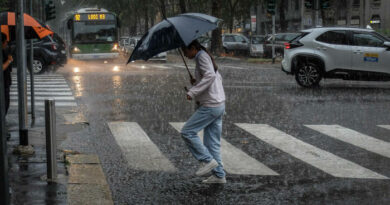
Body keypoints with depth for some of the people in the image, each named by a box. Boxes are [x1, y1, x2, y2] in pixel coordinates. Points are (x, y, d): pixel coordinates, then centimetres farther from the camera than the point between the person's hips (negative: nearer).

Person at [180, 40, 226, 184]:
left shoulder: (202, 57, -10)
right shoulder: (207, 57, 19)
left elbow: (210, 75, -26)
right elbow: (218, 78, 24)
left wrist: (193, 91, -28)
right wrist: (197, 83, 14)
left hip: (210, 106, -10)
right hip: (219, 105, 10)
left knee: (187, 132, -7)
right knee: (212, 141, 12)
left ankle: (208, 161, -6)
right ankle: (219, 175, 13)